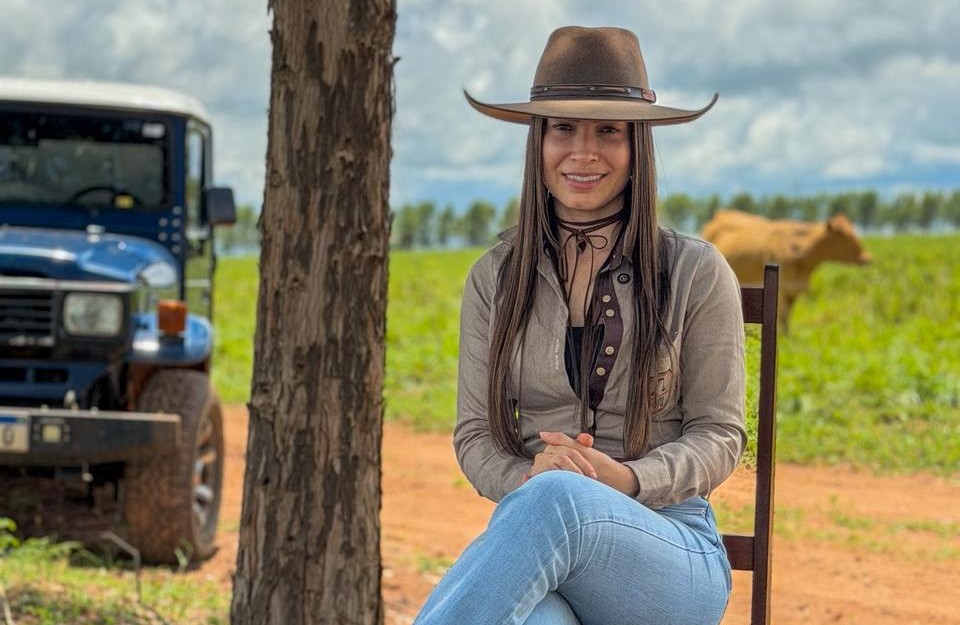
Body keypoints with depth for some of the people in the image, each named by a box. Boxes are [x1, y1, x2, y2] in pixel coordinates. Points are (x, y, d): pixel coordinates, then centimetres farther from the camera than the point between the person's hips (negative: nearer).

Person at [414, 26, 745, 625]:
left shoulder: (695, 273, 4)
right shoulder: (494, 278, 12)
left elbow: (719, 435, 4)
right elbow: (474, 433, 11)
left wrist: (626, 479, -18)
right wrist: (522, 479, -14)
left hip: (669, 551, -1)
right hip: (528, 540, 1)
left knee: (557, 499, -41)